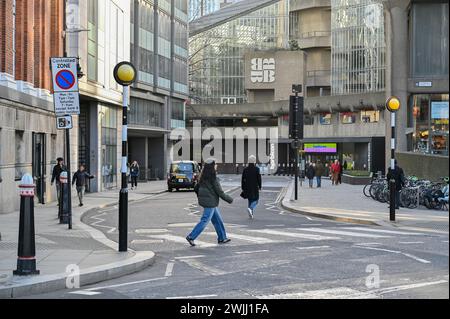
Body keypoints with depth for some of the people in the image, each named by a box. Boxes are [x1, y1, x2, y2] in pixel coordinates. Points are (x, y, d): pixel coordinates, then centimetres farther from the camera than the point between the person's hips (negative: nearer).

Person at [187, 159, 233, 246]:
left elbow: (196, 188, 12)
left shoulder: (203, 177, 6)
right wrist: (229, 199, -3)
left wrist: (200, 197, 24)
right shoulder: (213, 178, -18)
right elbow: (220, 192, -15)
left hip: (205, 201, 9)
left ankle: (222, 238, 24)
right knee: (205, 221, -4)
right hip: (210, 202, -9)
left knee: (218, 220, 16)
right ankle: (191, 237, -5)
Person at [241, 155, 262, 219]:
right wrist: (260, 186, 3)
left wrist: (243, 188, 13)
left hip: (247, 188, 4)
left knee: (250, 200, 16)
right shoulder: (257, 169, -10)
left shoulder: (245, 169, 1)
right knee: (256, 200, 8)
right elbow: (259, 179, -10)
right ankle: (250, 208, -19)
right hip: (255, 188, -4)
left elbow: (242, 179, 5)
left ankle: (251, 214, 17)